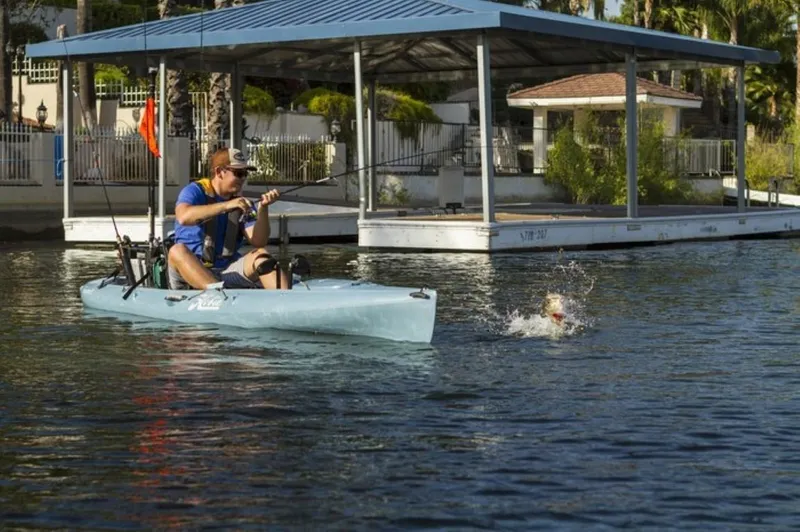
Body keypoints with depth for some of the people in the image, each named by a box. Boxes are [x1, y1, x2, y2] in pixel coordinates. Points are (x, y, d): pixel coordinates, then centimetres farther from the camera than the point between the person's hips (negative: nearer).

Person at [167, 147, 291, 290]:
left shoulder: (242, 203, 11)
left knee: (260, 255, -18)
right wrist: (226, 206, -31)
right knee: (178, 250, -32)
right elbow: (184, 217, -24)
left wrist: (262, 209, -14)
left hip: (227, 270, 4)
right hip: (191, 269, -4)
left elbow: (258, 242, 0)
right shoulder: (195, 191, -1)